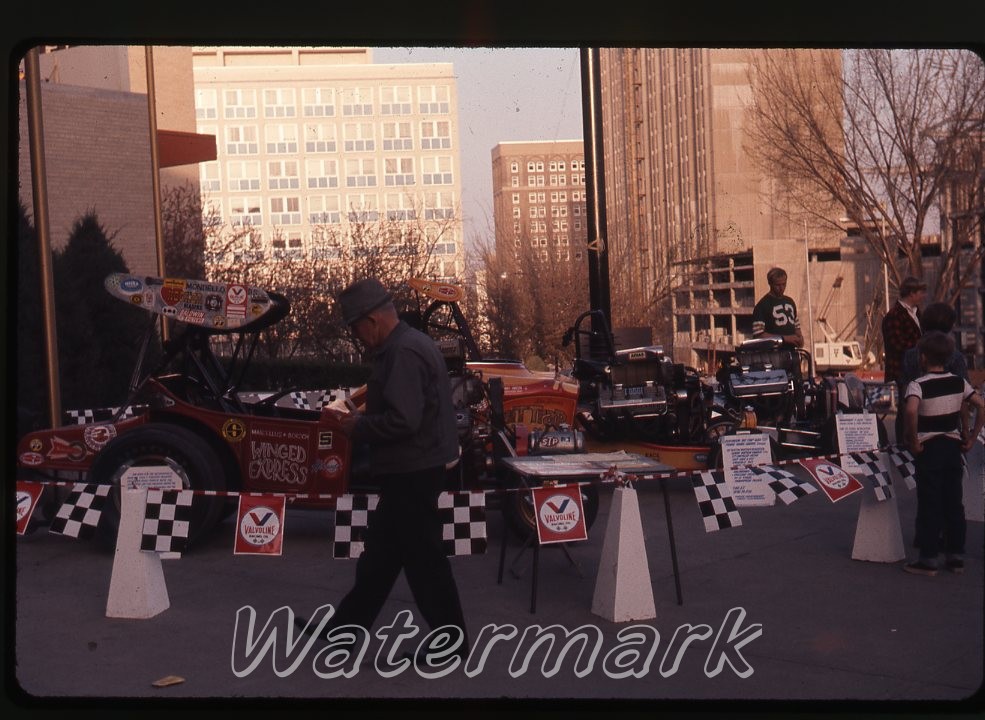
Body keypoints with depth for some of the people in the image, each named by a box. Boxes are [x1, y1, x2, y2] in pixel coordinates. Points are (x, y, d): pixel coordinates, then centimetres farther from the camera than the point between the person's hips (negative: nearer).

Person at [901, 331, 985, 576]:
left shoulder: (918, 385, -14)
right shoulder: (959, 382, 3)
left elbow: (910, 411, -32)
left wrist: (913, 442, -20)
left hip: (928, 449, -5)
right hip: (953, 446, 5)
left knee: (929, 505, 0)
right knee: (953, 503, 12)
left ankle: (928, 558, 4)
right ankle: (956, 555, 17)